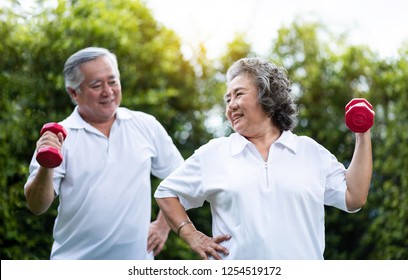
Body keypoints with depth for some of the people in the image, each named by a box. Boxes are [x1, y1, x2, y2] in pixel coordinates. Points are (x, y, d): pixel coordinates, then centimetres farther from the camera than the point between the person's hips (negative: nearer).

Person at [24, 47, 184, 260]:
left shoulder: (146, 126, 4)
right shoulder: (59, 137, -3)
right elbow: (37, 206, -10)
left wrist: (163, 225, 6)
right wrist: (47, 167, -26)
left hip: (136, 265, 2)